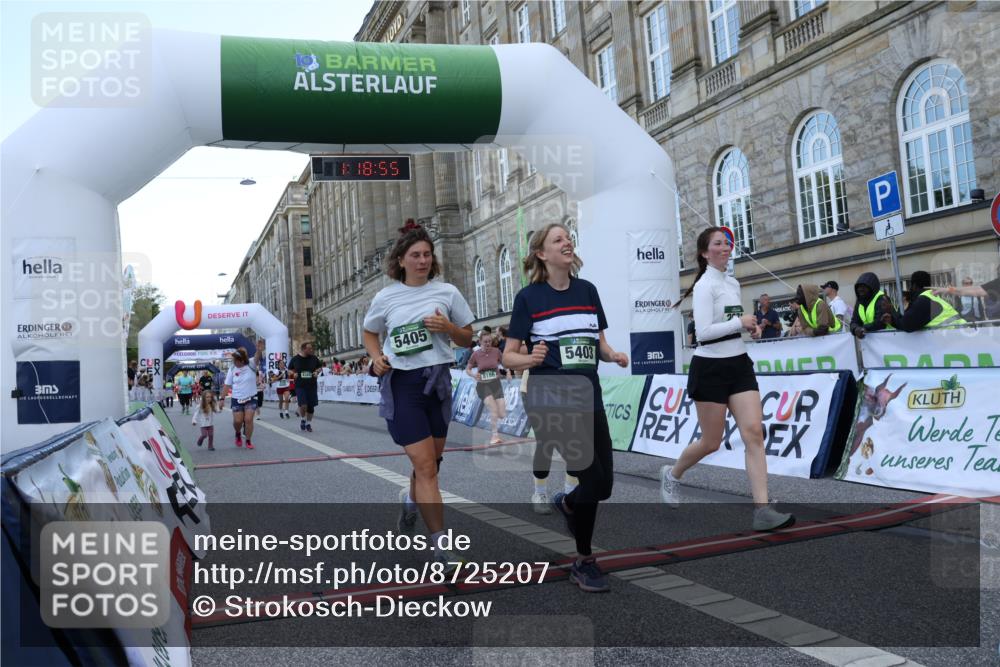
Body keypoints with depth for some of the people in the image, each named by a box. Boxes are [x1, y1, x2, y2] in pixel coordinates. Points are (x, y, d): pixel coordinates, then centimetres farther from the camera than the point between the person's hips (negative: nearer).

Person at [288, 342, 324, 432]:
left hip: (312, 386, 2)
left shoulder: (314, 358, 1)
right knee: (303, 405, -15)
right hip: (300, 386, -2)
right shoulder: (295, 359, -2)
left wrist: (317, 372, -4)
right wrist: (293, 374, -9)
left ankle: (308, 423, 23)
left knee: (311, 406, 5)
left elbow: (320, 366, 16)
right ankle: (302, 419, 15)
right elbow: (289, 370, 11)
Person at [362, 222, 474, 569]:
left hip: (437, 381, 3)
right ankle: (440, 543, 0)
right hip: (401, 384, -2)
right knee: (426, 466, -8)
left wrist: (448, 327, -13)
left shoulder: (447, 292, 1)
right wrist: (376, 356, -3)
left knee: (431, 459, 17)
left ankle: (411, 498, 50)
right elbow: (370, 333, 17)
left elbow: (467, 339, 7)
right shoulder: (385, 297, 0)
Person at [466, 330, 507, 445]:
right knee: (494, 409, -22)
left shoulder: (496, 351, -3)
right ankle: (495, 435, -7)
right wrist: (473, 375, -18)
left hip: (496, 384, 3)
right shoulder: (476, 354, -7)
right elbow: (467, 369, 3)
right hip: (483, 385, -2)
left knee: (502, 414, -3)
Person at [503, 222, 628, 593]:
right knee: (593, 479, -10)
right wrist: (532, 358, -25)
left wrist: (614, 355, -6)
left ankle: (567, 504, 42)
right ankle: (584, 562, 11)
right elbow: (508, 356, -5)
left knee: (604, 484, 5)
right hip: (550, 403, -5)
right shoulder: (529, 297, -5)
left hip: (589, 400, 5)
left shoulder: (587, 290, 9)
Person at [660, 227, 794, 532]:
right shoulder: (705, 285, -12)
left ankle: (762, 510, -10)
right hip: (711, 369, -7)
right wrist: (740, 322, -16)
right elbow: (703, 331, -21)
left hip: (739, 364, 7)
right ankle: (672, 475, 32)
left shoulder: (733, 283, 13)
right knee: (711, 442, 4)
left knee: (754, 432, -8)